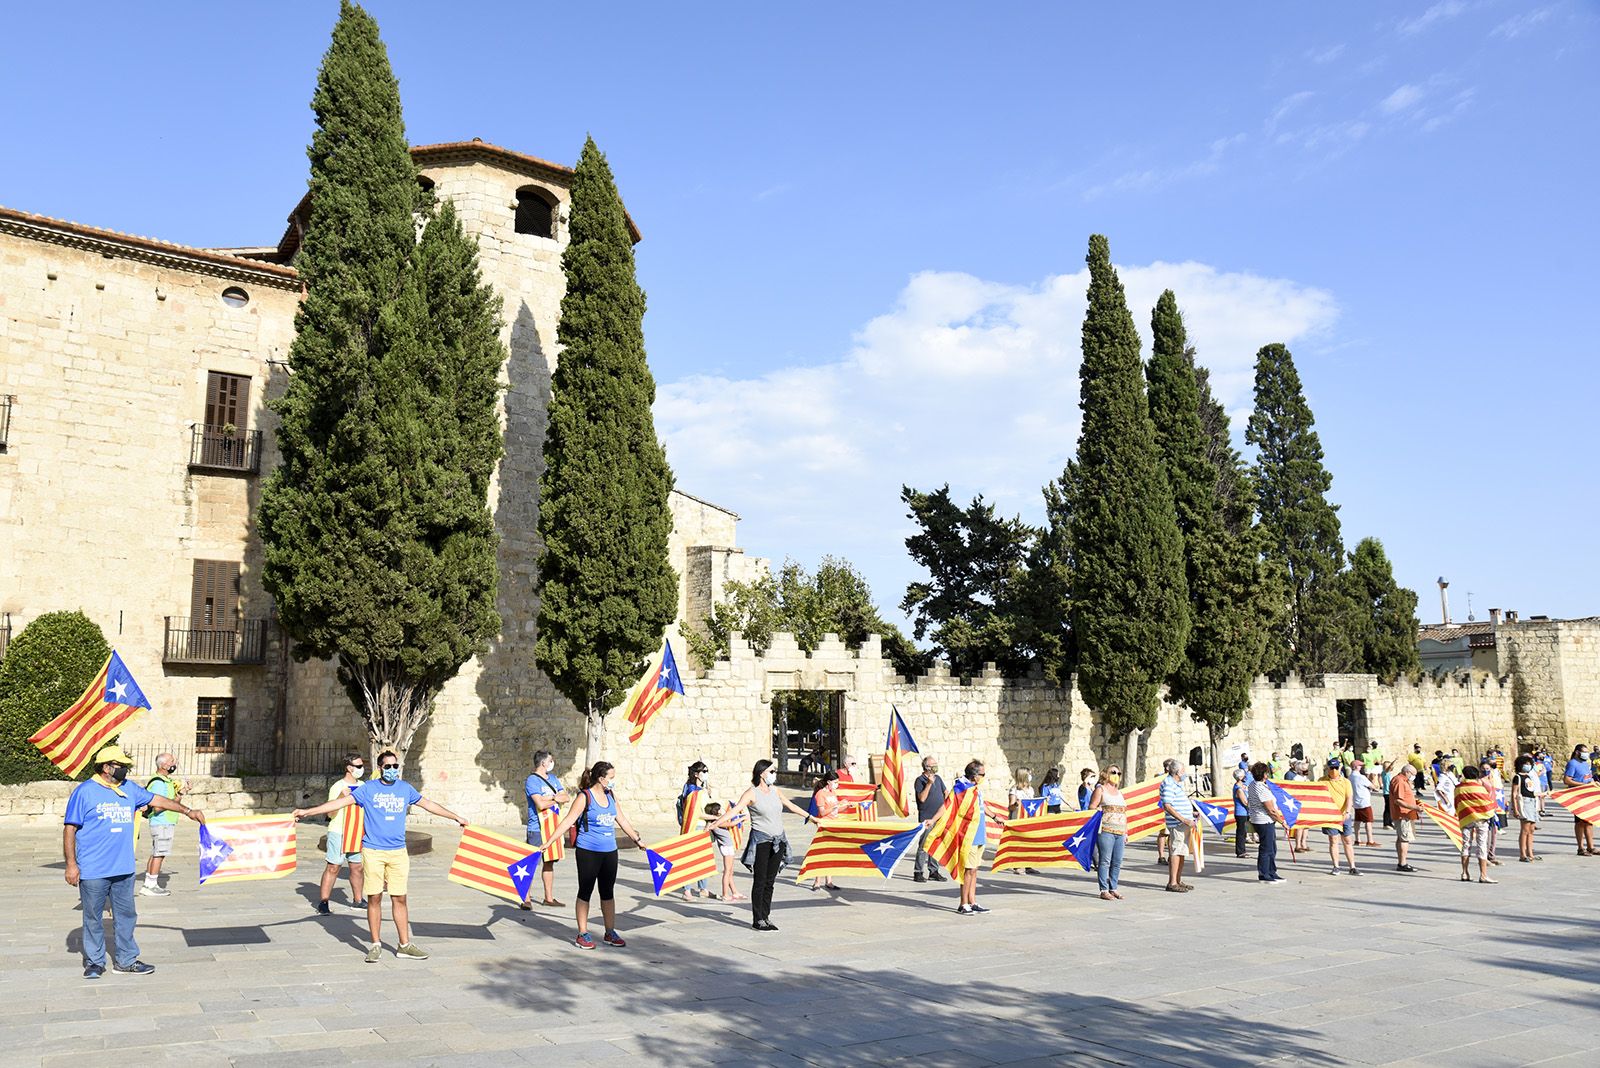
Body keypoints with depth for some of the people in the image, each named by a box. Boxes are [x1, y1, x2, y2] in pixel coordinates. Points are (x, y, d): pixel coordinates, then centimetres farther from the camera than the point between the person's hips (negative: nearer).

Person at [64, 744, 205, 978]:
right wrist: (71, 864, -11)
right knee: (93, 918, 7)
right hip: (93, 871, -6)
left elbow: (156, 800, 19)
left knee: (126, 914, 10)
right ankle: (94, 962, 20)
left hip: (124, 869, 6)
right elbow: (70, 829, -7)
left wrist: (188, 810, 15)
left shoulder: (129, 788, 10)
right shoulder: (84, 792, -8)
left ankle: (125, 959, 20)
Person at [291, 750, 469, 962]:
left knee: (399, 898, 3)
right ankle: (376, 945, 14)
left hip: (398, 852, 2)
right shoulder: (368, 788, -1)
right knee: (374, 898, 2)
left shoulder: (405, 788, 9)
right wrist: (307, 811, -14)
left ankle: (404, 945, 11)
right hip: (373, 851, -2)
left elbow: (428, 804, 21)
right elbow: (341, 802, -6)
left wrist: (456, 817, 28)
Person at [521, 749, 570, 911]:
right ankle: (525, 899, 0)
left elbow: (567, 798, 7)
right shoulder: (532, 780, -11)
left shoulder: (553, 778, 14)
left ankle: (548, 898, 21)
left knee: (549, 863, 13)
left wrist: (551, 797, -11)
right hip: (537, 829, -8)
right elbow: (541, 804, -21)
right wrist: (557, 799, -5)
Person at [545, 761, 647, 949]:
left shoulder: (611, 796, 10)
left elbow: (622, 821, 21)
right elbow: (567, 821, -14)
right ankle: (582, 934, 12)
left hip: (609, 851, 6)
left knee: (608, 892, 12)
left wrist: (637, 839, 26)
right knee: (585, 892, 3)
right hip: (588, 851, -6)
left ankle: (610, 933, 21)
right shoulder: (585, 797, -10)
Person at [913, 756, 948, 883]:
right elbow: (922, 798, -16)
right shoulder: (920, 780, -6)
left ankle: (933, 870, 19)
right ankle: (918, 873, -5)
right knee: (924, 846, -8)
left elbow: (946, 792, 23)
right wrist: (929, 783, -20)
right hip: (926, 818, -6)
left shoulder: (938, 778, 13)